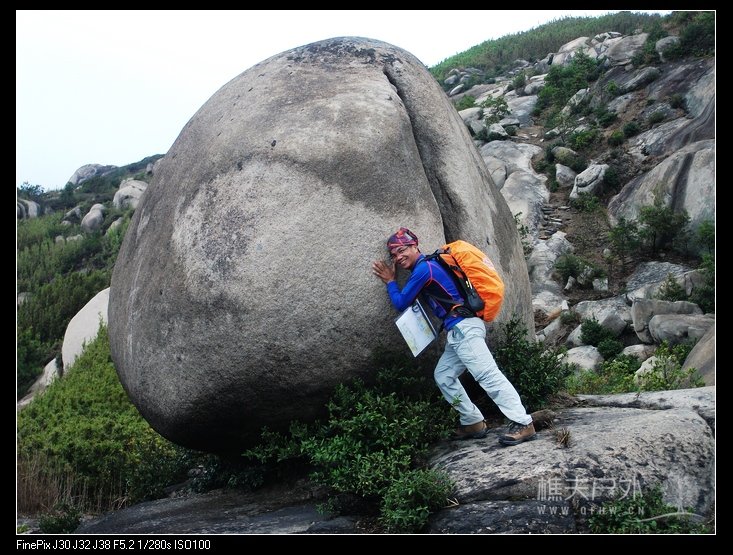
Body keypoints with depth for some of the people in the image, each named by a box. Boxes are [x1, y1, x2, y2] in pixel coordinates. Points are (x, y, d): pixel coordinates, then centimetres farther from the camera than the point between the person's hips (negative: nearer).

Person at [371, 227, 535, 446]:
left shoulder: (423, 268, -6)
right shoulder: (428, 265, 24)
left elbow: (401, 303, -1)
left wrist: (390, 281, 13)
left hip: (464, 328, -11)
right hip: (459, 331, 11)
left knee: (487, 374, -18)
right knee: (443, 376, 14)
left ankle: (523, 424, -25)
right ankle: (473, 423, 13)